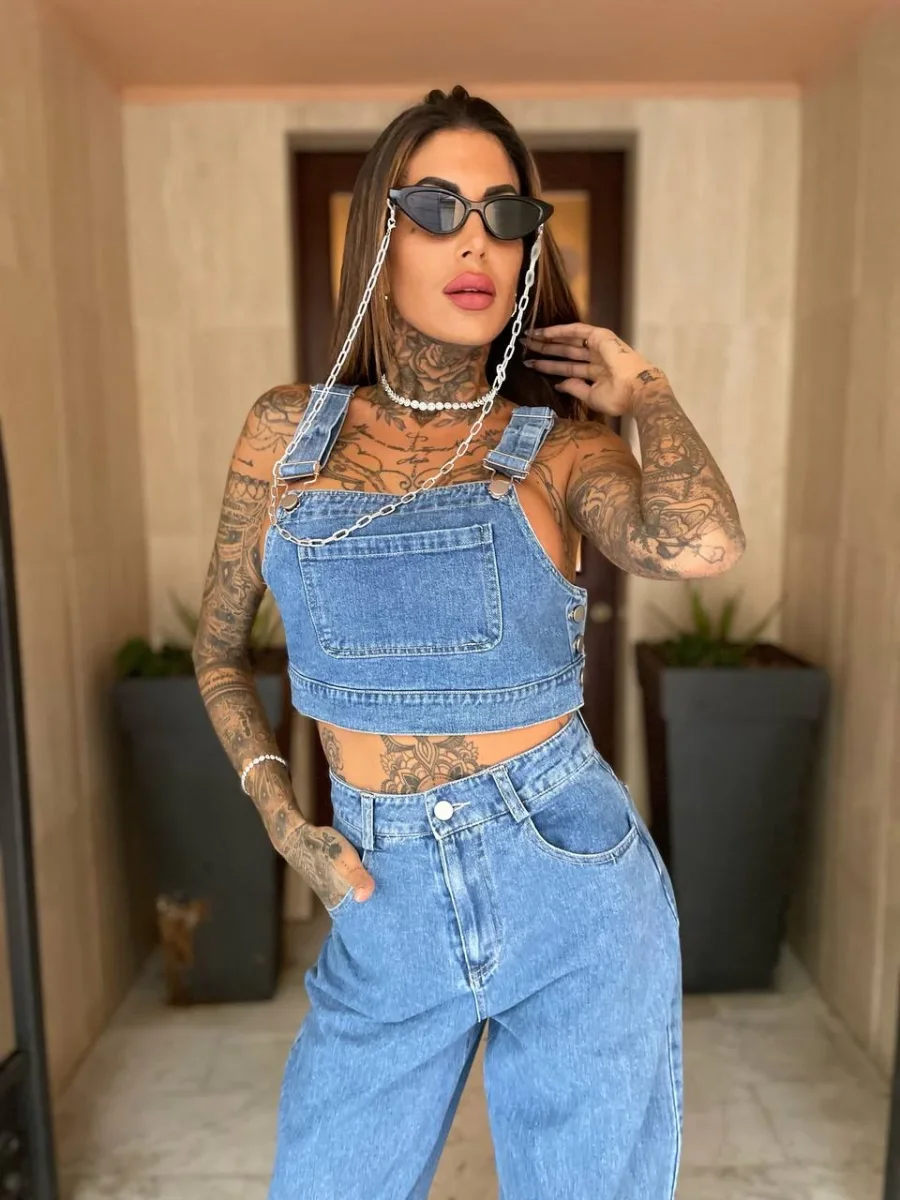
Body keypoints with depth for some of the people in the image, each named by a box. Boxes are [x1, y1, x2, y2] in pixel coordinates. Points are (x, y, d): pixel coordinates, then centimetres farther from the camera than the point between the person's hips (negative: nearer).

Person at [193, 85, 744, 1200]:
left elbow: (701, 544, -27)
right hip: (384, 912, 2)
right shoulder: (287, 430, 1)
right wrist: (283, 823, -2)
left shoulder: (561, 445, -4)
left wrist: (643, 387, -9)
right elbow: (218, 645, 10)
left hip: (572, 892, -1)